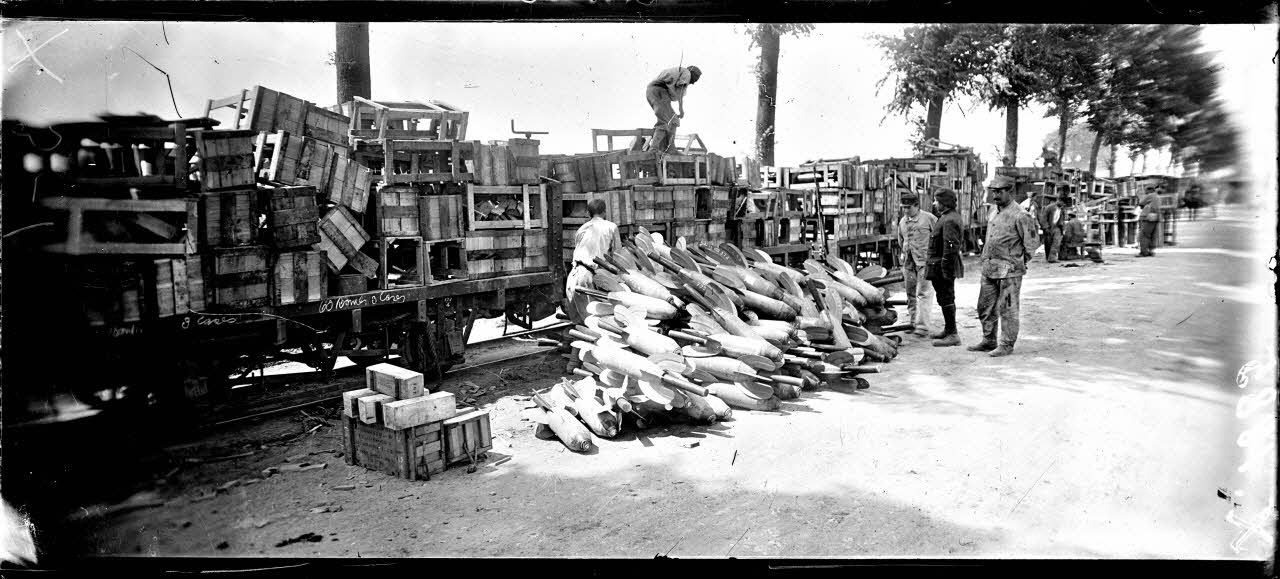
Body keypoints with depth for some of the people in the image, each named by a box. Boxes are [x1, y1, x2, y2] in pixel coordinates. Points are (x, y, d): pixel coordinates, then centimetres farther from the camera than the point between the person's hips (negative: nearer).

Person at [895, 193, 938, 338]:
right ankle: (914, 323, 22)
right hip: (908, 262, 6)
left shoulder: (928, 218, -5)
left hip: (925, 261, -6)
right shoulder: (902, 221, 13)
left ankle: (922, 327, -13)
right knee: (910, 294, 11)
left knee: (923, 294, -10)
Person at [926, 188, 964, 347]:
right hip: (941, 266, 11)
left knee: (946, 299, -6)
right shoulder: (951, 216, 15)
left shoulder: (949, 221, -20)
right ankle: (948, 329, 31)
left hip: (943, 266, -11)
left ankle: (952, 335, -2)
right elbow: (959, 243, 23)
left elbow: (951, 248, -26)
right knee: (945, 299, 19)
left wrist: (946, 270, -24)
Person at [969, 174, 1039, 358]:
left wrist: (1019, 262, -2)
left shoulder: (1020, 216, -13)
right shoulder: (995, 213, 13)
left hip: (1008, 270, -8)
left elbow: (1033, 243, -10)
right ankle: (988, 341, 26)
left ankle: (1007, 345, 9)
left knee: (1007, 310, 0)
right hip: (989, 269, 8)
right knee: (985, 308, 14)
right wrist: (986, 260, 15)